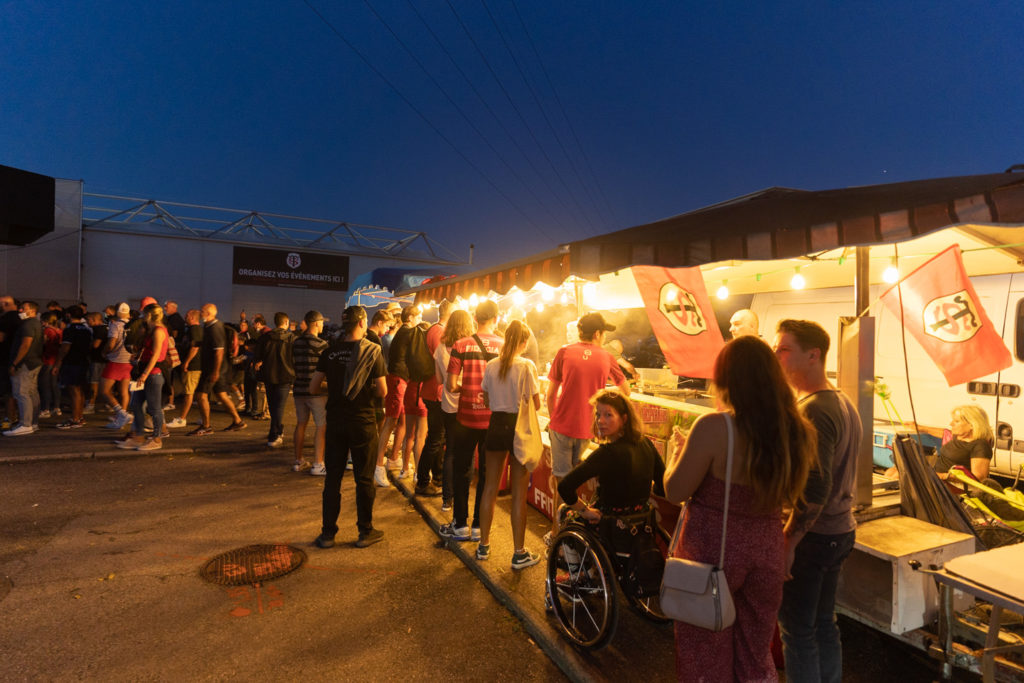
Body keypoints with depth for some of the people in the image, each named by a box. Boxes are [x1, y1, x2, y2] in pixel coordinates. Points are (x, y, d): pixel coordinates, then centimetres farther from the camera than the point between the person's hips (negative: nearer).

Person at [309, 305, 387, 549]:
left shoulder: (329, 352, -2)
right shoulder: (373, 351, -10)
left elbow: (313, 388, 1)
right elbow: (382, 391, -10)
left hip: (335, 421, 3)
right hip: (363, 422, -3)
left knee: (332, 477, 13)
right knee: (364, 478, 9)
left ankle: (328, 533, 21)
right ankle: (365, 532, 20)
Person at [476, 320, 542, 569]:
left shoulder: (491, 365, 0)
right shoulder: (527, 366, -12)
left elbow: (486, 401, 6)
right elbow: (536, 404, -11)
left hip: (496, 424, 4)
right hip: (519, 427, -4)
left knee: (490, 486, 15)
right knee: (519, 492, 5)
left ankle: (483, 545, 27)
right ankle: (519, 553, 15)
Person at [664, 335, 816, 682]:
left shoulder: (713, 427, -24)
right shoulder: (797, 430, -7)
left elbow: (675, 491, -18)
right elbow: (789, 494, 7)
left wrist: (677, 448, -2)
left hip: (712, 551, -5)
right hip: (767, 551, 5)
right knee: (756, 654, 26)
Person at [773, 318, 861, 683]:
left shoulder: (812, 410, -22)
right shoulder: (843, 403, 8)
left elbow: (816, 486, -27)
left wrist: (788, 539, -20)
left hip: (812, 536, -9)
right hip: (840, 530, 9)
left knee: (797, 632, 5)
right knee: (824, 623, 21)